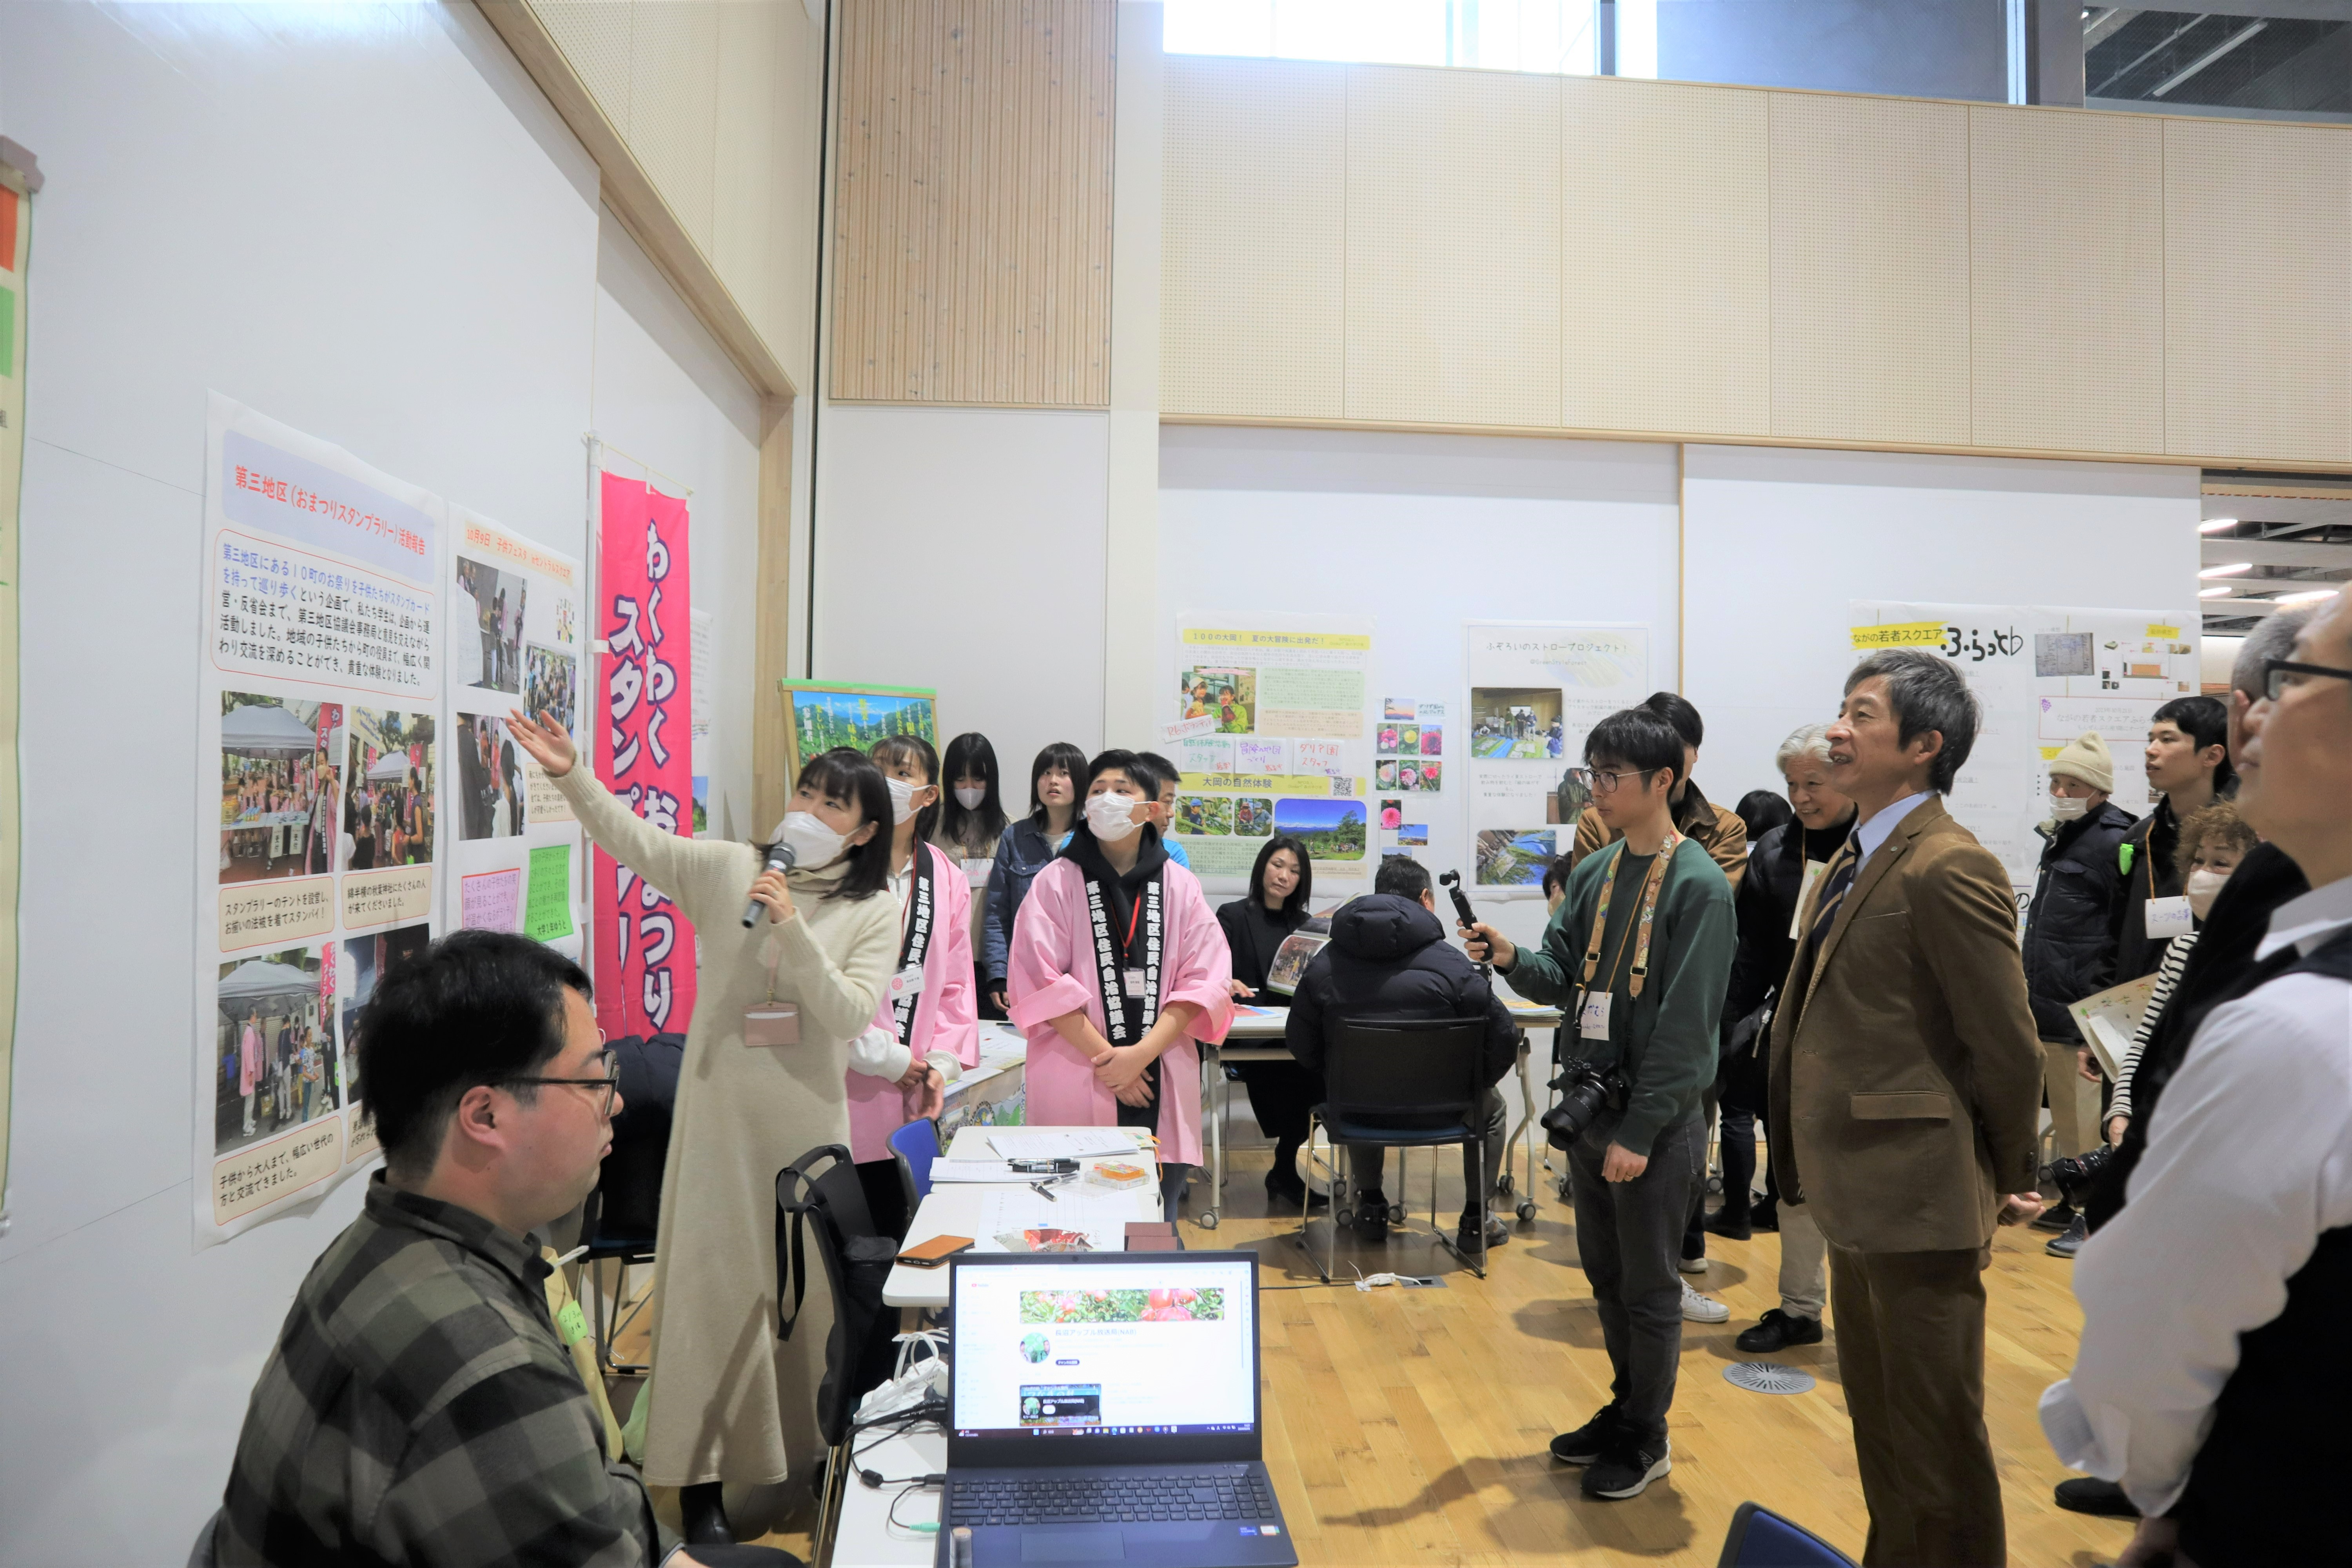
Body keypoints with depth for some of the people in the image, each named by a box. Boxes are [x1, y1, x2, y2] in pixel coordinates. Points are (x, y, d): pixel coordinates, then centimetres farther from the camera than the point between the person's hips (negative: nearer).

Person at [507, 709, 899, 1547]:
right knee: (712, 1281, 2)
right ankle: (702, 1478, 12)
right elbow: (635, 842, -8)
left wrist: (793, 928, -20)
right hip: (720, 1110, 0)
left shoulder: (874, 911, -2)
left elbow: (850, 1016, -11)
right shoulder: (729, 869, 2)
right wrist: (573, 776, -21)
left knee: (807, 1282, 12)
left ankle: (809, 1444, 34)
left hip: (807, 1118, 0)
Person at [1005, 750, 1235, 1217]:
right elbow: (1042, 982, -6)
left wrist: (1142, 1054, -12)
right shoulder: (1055, 884, 1)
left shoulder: (1180, 887, 8)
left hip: (1161, 1086, 2)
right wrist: (1105, 1057, -12)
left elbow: (1204, 980, 0)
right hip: (1075, 1088, -2)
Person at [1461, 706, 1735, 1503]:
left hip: (1655, 1121, -7)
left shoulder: (1698, 886, -15)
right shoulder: (1594, 874, 6)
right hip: (1590, 1104, 7)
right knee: (1606, 1274, 19)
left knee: (1649, 1287, 8)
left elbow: (1685, 1024, -18)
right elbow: (1563, 975, 9)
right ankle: (1625, 1410, 37)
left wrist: (1639, 1132, -18)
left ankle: (1646, 1440, 26)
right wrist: (1513, 958, -13)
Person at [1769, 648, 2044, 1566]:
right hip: (1859, 1197, 9)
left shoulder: (1949, 869, -19)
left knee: (1937, 1438, 7)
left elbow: (2010, 1049, -15)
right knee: (1878, 1419, 22)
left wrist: (2006, 1181, -3)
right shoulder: (1853, 863, 11)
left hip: (1919, 1201, -9)